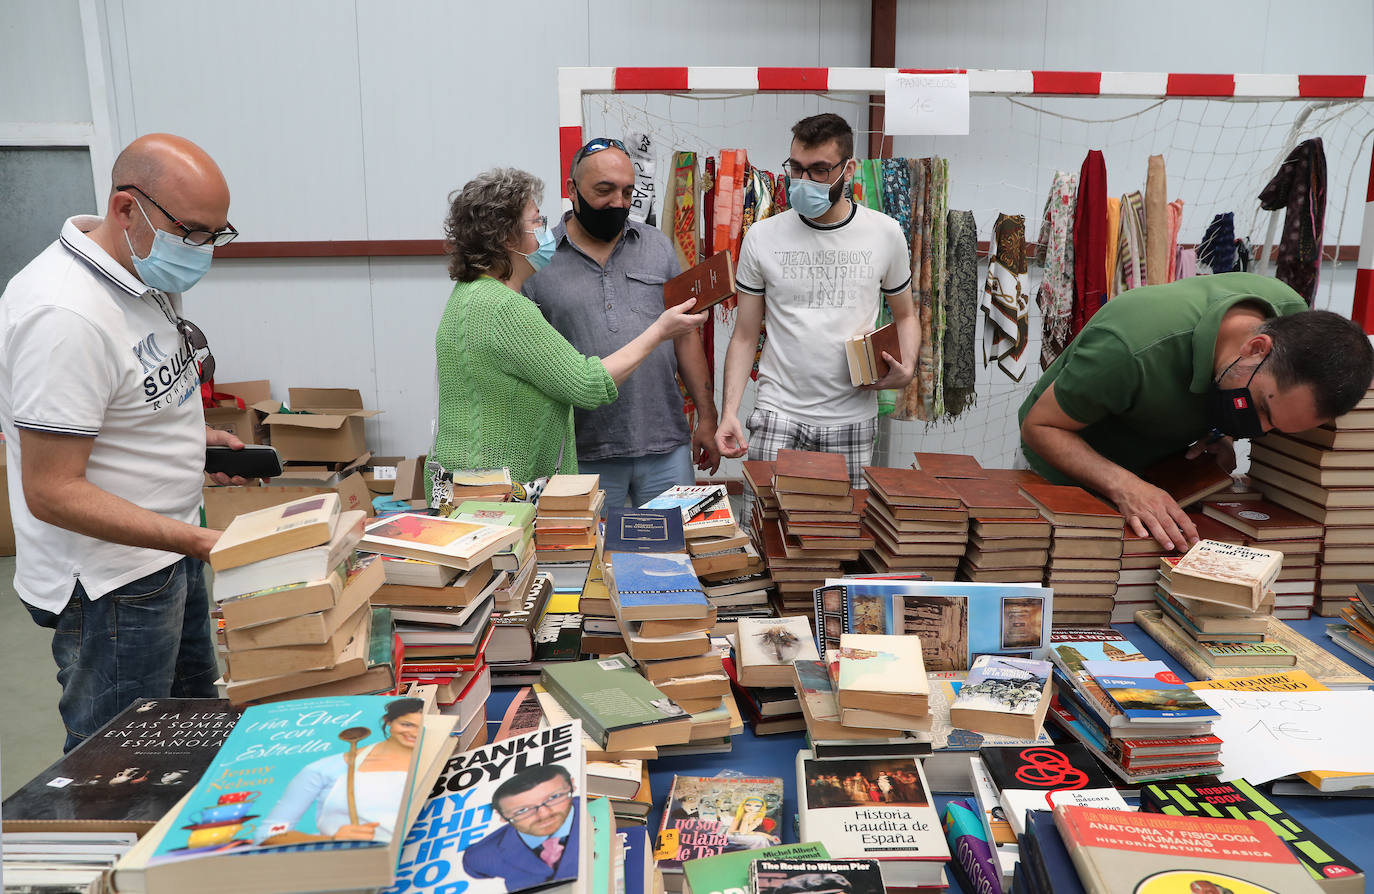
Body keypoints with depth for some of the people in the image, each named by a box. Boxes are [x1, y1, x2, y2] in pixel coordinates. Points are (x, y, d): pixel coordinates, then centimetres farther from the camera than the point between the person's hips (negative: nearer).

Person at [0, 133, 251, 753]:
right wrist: (198, 541, -31)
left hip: (168, 553, 9)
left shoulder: (148, 278, 3)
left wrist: (193, 437, 4)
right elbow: (52, 493, -27)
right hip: (111, 584, -9)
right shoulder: (64, 314, -27)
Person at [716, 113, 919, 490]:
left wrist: (906, 368, -4)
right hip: (777, 417, 0)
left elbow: (904, 316, 16)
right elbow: (745, 336, 5)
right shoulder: (762, 237, 2)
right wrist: (729, 412, -6)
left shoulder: (885, 233, 3)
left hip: (852, 421, 1)